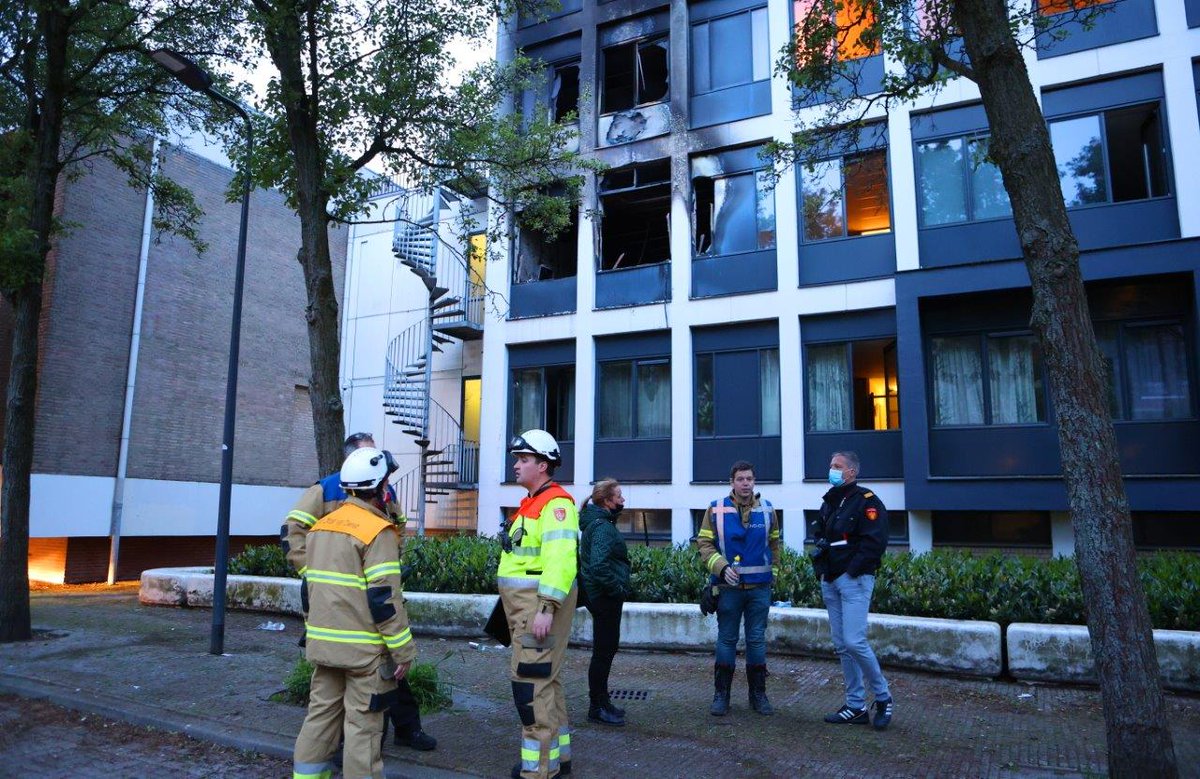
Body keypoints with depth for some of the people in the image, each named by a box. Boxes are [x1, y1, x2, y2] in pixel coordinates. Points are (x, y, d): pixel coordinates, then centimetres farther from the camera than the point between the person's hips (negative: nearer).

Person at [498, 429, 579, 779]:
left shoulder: (555, 504, -15)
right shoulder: (531, 503, 18)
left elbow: (560, 560, -25)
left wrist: (547, 608, -30)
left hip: (541, 603, -10)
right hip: (524, 602, 10)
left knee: (531, 680, -8)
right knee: (543, 678, 17)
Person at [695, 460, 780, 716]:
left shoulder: (767, 509, 2)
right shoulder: (716, 510, -4)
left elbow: (773, 544, 13)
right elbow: (704, 543, -4)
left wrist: (772, 571, 12)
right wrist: (722, 567, -15)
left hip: (760, 588, 2)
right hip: (729, 587, -1)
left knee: (757, 640, 9)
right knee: (726, 640, 7)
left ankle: (758, 694, 22)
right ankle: (721, 695, 18)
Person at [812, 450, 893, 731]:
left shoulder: (867, 502, -8)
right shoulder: (829, 502, 16)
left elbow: (875, 542, -16)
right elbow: (819, 534, 26)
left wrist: (852, 570, -17)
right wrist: (819, 558, 7)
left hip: (854, 581, -8)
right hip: (830, 582, 8)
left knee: (854, 642, -13)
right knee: (841, 645, 9)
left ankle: (883, 697, 8)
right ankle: (856, 707, 17)